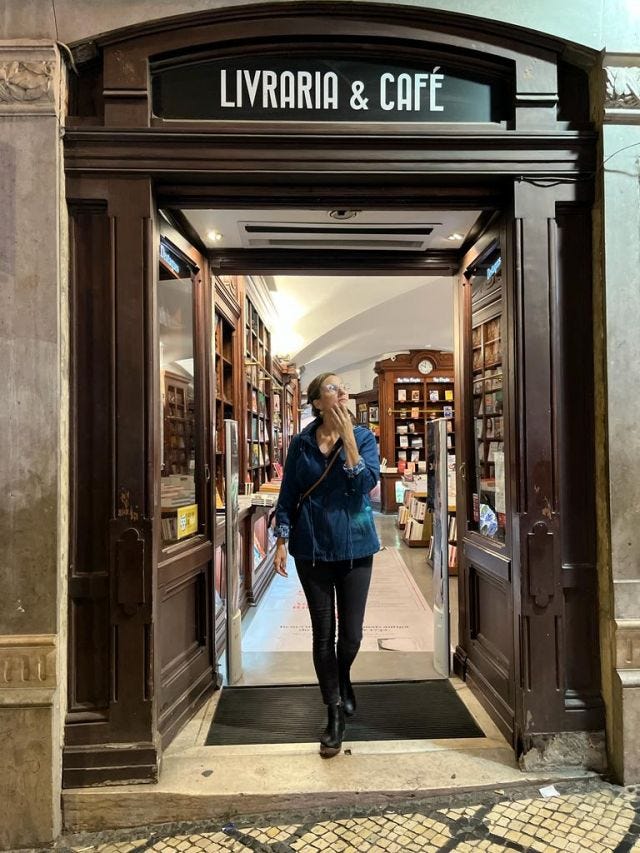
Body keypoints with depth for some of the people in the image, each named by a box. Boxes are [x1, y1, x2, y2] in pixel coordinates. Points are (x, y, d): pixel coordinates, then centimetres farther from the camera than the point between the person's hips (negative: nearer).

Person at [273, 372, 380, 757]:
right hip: (313, 548, 1)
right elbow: (288, 495, 5)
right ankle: (335, 715, 24)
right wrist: (282, 539, 0)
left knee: (351, 633, 7)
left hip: (355, 547, 0)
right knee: (324, 633, 7)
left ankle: (343, 679, 42)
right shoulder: (301, 444, 1)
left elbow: (366, 483, -16)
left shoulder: (364, 437, -1)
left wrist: (348, 438, -20)